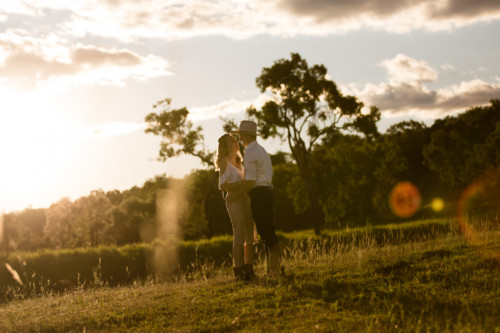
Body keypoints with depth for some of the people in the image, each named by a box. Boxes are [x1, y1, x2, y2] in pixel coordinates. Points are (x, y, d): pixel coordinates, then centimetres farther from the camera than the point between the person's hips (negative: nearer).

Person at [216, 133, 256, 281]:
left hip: (246, 200, 8)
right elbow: (222, 186, -13)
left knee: (250, 237, 7)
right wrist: (242, 184, -18)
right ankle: (239, 271, -6)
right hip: (234, 201, -8)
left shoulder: (238, 162, 18)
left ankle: (249, 270, 13)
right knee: (239, 237, -9)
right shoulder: (225, 162, -6)